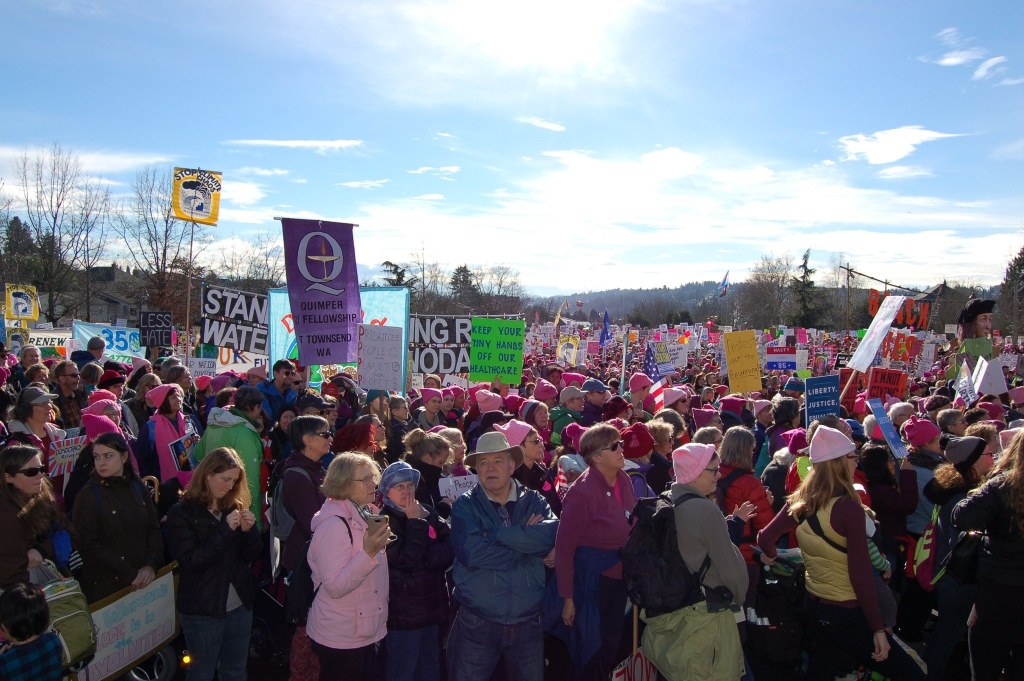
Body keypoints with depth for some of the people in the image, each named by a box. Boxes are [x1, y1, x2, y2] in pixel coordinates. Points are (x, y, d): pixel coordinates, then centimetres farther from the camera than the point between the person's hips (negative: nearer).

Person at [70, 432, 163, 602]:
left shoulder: (139, 490, 6)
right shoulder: (88, 495, -6)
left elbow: (154, 530, 5)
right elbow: (88, 545, -11)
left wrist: (151, 566, -12)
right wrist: (130, 575, -15)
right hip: (106, 586, -3)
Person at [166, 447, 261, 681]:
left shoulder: (235, 508, 5)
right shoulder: (181, 512, -9)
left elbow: (251, 557, 4)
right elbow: (190, 560, -19)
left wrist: (249, 530, -15)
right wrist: (225, 529, -26)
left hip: (240, 605, 5)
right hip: (202, 610, -4)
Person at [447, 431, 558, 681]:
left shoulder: (534, 502, 4)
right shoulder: (465, 507, -4)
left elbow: (555, 532, -17)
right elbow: (471, 553, -20)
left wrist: (498, 534, -18)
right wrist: (529, 542, -13)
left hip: (528, 623, 2)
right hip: (476, 624, -2)